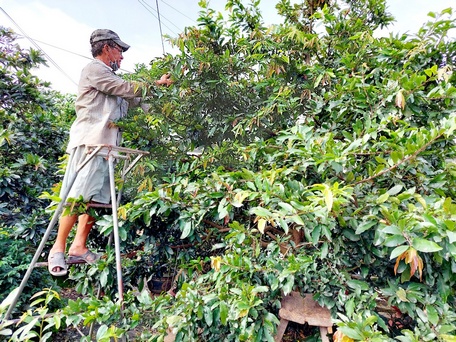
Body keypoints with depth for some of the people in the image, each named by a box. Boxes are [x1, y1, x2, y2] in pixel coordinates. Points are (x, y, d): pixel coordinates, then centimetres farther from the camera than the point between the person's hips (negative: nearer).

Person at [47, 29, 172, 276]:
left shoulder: (109, 78, 28)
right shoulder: (94, 69, 1)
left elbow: (133, 101, 26)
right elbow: (129, 89, -3)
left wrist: (154, 90, 26)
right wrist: (157, 84, 9)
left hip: (106, 143, 9)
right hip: (90, 141, -9)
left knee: (96, 197, 2)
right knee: (78, 195, -12)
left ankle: (79, 247, 5)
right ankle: (58, 248, -5)